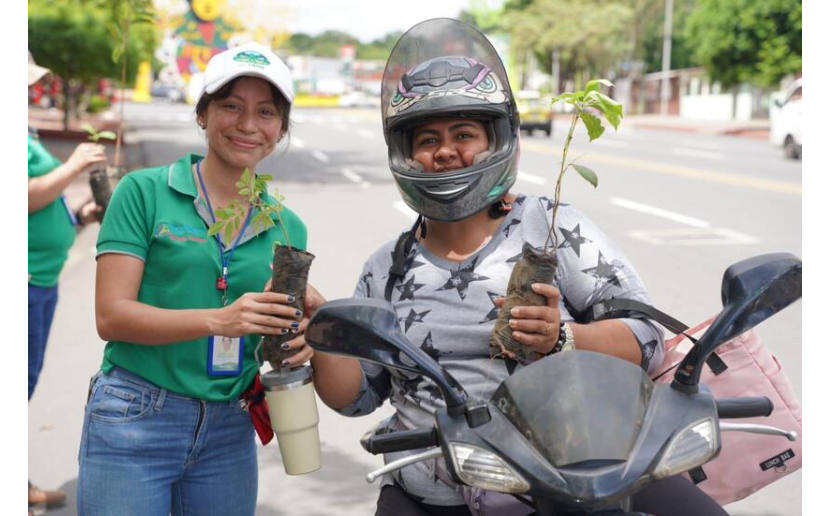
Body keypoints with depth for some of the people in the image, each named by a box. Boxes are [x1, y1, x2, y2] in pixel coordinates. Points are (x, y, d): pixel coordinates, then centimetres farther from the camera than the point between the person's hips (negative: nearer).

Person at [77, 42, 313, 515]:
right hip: (134, 423, -4)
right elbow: (111, 316, -11)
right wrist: (219, 320, -23)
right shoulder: (145, 192, -4)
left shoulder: (288, 227, 7)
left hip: (229, 434, 4)